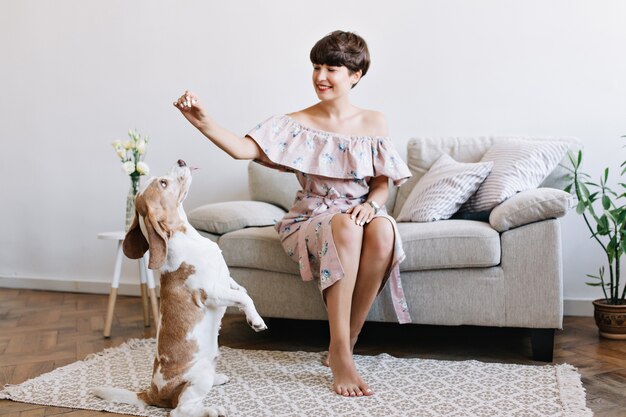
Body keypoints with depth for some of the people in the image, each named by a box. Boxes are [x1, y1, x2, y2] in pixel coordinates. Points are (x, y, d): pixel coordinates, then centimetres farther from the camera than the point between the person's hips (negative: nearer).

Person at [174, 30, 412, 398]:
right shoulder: (297, 124, -1)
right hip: (311, 220, -2)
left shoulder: (374, 123, 6)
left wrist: (370, 204, -16)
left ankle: (347, 341, -21)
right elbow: (243, 149, -16)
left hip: (361, 213, 2)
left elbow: (383, 184, 6)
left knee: (383, 230, -35)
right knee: (346, 226, -38)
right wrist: (204, 123, -31)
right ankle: (341, 354, -34)